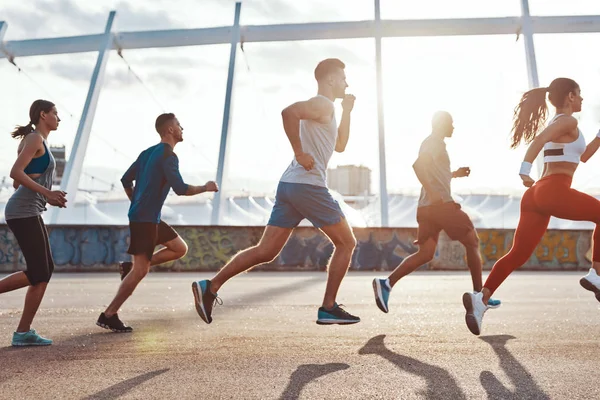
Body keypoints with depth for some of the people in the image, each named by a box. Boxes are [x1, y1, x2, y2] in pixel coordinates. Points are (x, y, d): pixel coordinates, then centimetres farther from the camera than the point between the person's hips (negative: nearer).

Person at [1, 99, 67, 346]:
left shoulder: (36, 141, 22)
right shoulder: (35, 138, -7)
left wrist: (48, 197, 16)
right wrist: (47, 192, -21)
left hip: (28, 212, 10)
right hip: (23, 212, -10)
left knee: (45, 270, 6)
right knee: (37, 273, -8)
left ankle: (24, 332, 7)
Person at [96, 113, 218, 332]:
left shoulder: (149, 152, 14)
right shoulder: (168, 156, -14)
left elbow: (126, 180, 18)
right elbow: (180, 189, -21)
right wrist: (205, 188, -6)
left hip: (149, 217, 9)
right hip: (145, 219, -9)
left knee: (180, 248, 15)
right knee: (140, 271, -6)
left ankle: (133, 267, 12)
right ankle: (109, 316, 1)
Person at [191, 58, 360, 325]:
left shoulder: (322, 108, 26)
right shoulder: (322, 104, -6)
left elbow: (340, 146, 33)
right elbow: (288, 112, -26)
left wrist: (347, 112, 26)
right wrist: (300, 153, -23)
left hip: (289, 185, 9)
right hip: (308, 186, -9)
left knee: (265, 251, 6)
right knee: (346, 243, 4)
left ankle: (210, 286, 1)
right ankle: (328, 309, 5)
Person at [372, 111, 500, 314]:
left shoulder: (431, 143, 23)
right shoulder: (435, 142, -6)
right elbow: (418, 164, -23)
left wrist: (455, 174, 28)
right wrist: (432, 193, -26)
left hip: (427, 207, 9)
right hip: (441, 204, -9)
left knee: (425, 254, 5)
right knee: (472, 243, 6)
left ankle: (386, 283, -10)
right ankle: (479, 294, 11)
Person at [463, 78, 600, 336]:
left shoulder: (556, 123, 29)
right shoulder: (568, 121, 1)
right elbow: (540, 139, -19)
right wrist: (525, 170, -29)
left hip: (537, 194, 9)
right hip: (555, 191, -8)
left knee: (518, 254, 1)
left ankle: (481, 298, -13)